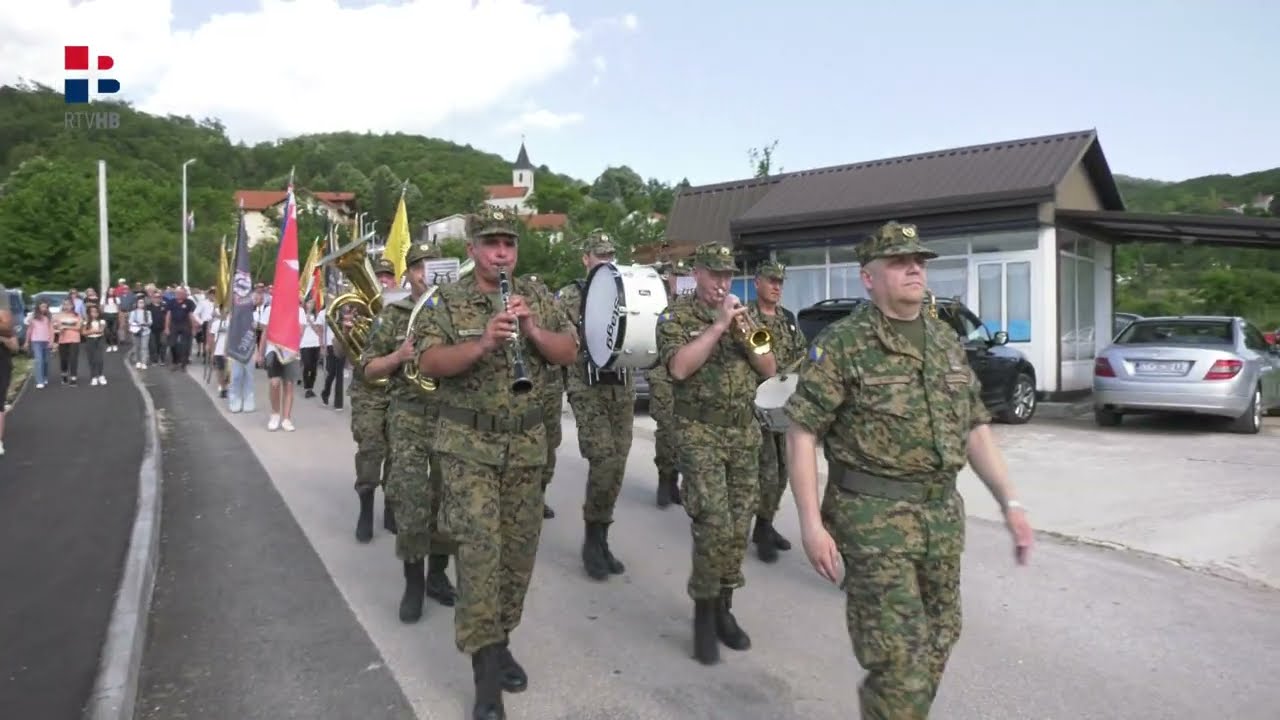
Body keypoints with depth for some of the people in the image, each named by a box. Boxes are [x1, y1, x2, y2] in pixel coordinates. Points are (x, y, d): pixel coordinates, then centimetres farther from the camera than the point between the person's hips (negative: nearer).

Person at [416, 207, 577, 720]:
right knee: (479, 547, -10)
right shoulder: (446, 303, -2)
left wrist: (533, 329, -17)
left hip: (526, 444, 4)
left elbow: (569, 353, 1)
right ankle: (485, 665, -4)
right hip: (469, 444, -4)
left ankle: (499, 641, 27)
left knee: (519, 547, 10)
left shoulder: (537, 299, 7)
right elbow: (429, 363, -13)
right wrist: (483, 342, -28)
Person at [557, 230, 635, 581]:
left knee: (616, 467, 5)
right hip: (588, 390, -4)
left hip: (623, 389, 5)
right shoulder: (570, 296, 0)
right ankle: (593, 538, 3)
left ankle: (600, 539, 19)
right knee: (604, 462, -15)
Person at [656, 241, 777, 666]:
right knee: (714, 526, -14)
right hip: (700, 433, -5)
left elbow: (769, 369, 9)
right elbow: (679, 367, -19)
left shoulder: (740, 315, 14)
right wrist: (718, 325, -18)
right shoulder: (676, 316, -1)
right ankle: (703, 613, 3)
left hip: (744, 433, 5)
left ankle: (723, 608, 21)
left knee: (738, 528, 7)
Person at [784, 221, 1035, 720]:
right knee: (899, 655, -4)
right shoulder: (841, 344, -10)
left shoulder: (947, 341, 11)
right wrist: (811, 523, -17)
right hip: (874, 515, -6)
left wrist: (1009, 502, 7)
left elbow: (975, 428, 14)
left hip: (943, 514, 7)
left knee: (937, 641, 17)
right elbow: (802, 434, -12)